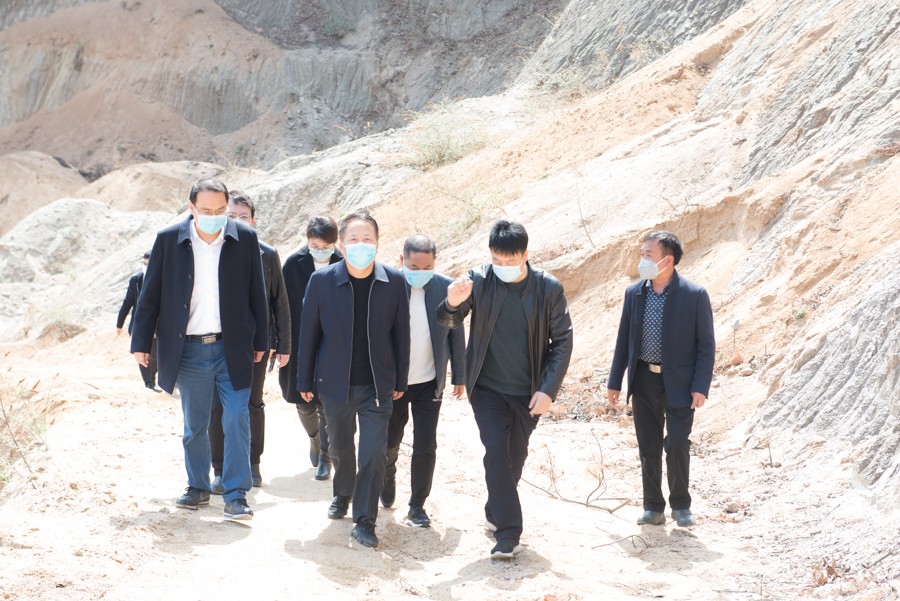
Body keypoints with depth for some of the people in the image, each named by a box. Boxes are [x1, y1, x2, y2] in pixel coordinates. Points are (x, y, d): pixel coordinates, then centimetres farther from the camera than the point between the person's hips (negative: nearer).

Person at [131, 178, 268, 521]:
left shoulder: (245, 239, -2)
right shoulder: (168, 240, -3)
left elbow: (256, 294, 4)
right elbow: (150, 295, 3)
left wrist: (260, 341, 7)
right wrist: (141, 342, 3)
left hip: (232, 348, -1)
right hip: (189, 349, 1)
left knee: (237, 419, -5)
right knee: (194, 425, 11)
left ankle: (236, 496, 0)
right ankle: (198, 487, 27)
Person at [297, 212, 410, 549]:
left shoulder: (393, 281, -7)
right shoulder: (322, 280, -8)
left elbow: (400, 333, 1)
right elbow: (308, 333, -1)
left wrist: (400, 381, 3)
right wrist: (305, 381, 2)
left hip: (378, 385, -1)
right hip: (335, 383, 1)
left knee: (374, 452, -5)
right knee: (339, 447, 18)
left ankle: (364, 521, 6)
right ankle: (342, 494, 45)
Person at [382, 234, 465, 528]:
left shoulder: (446, 288, -7)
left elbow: (456, 334, 2)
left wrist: (459, 377, 5)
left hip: (429, 383, 1)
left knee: (425, 446, 1)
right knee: (390, 441, 13)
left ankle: (417, 506, 16)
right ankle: (387, 477, 45)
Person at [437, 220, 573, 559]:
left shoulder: (548, 288, -9)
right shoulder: (478, 281, -9)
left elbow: (562, 340, -3)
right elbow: (448, 322, -5)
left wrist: (548, 389, -11)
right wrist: (453, 304, -30)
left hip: (529, 392, 1)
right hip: (488, 388, -1)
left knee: (515, 456, 14)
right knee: (496, 452, -12)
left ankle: (495, 512, 38)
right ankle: (507, 533, -7)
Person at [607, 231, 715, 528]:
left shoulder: (695, 295, -9)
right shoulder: (634, 293, 3)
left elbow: (706, 345, -7)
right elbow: (624, 339, 8)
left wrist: (701, 387, -13)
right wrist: (614, 381, 7)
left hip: (678, 383, -4)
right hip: (644, 381, 4)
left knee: (677, 445, -6)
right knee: (648, 448, 8)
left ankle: (680, 504, 14)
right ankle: (653, 507, 21)